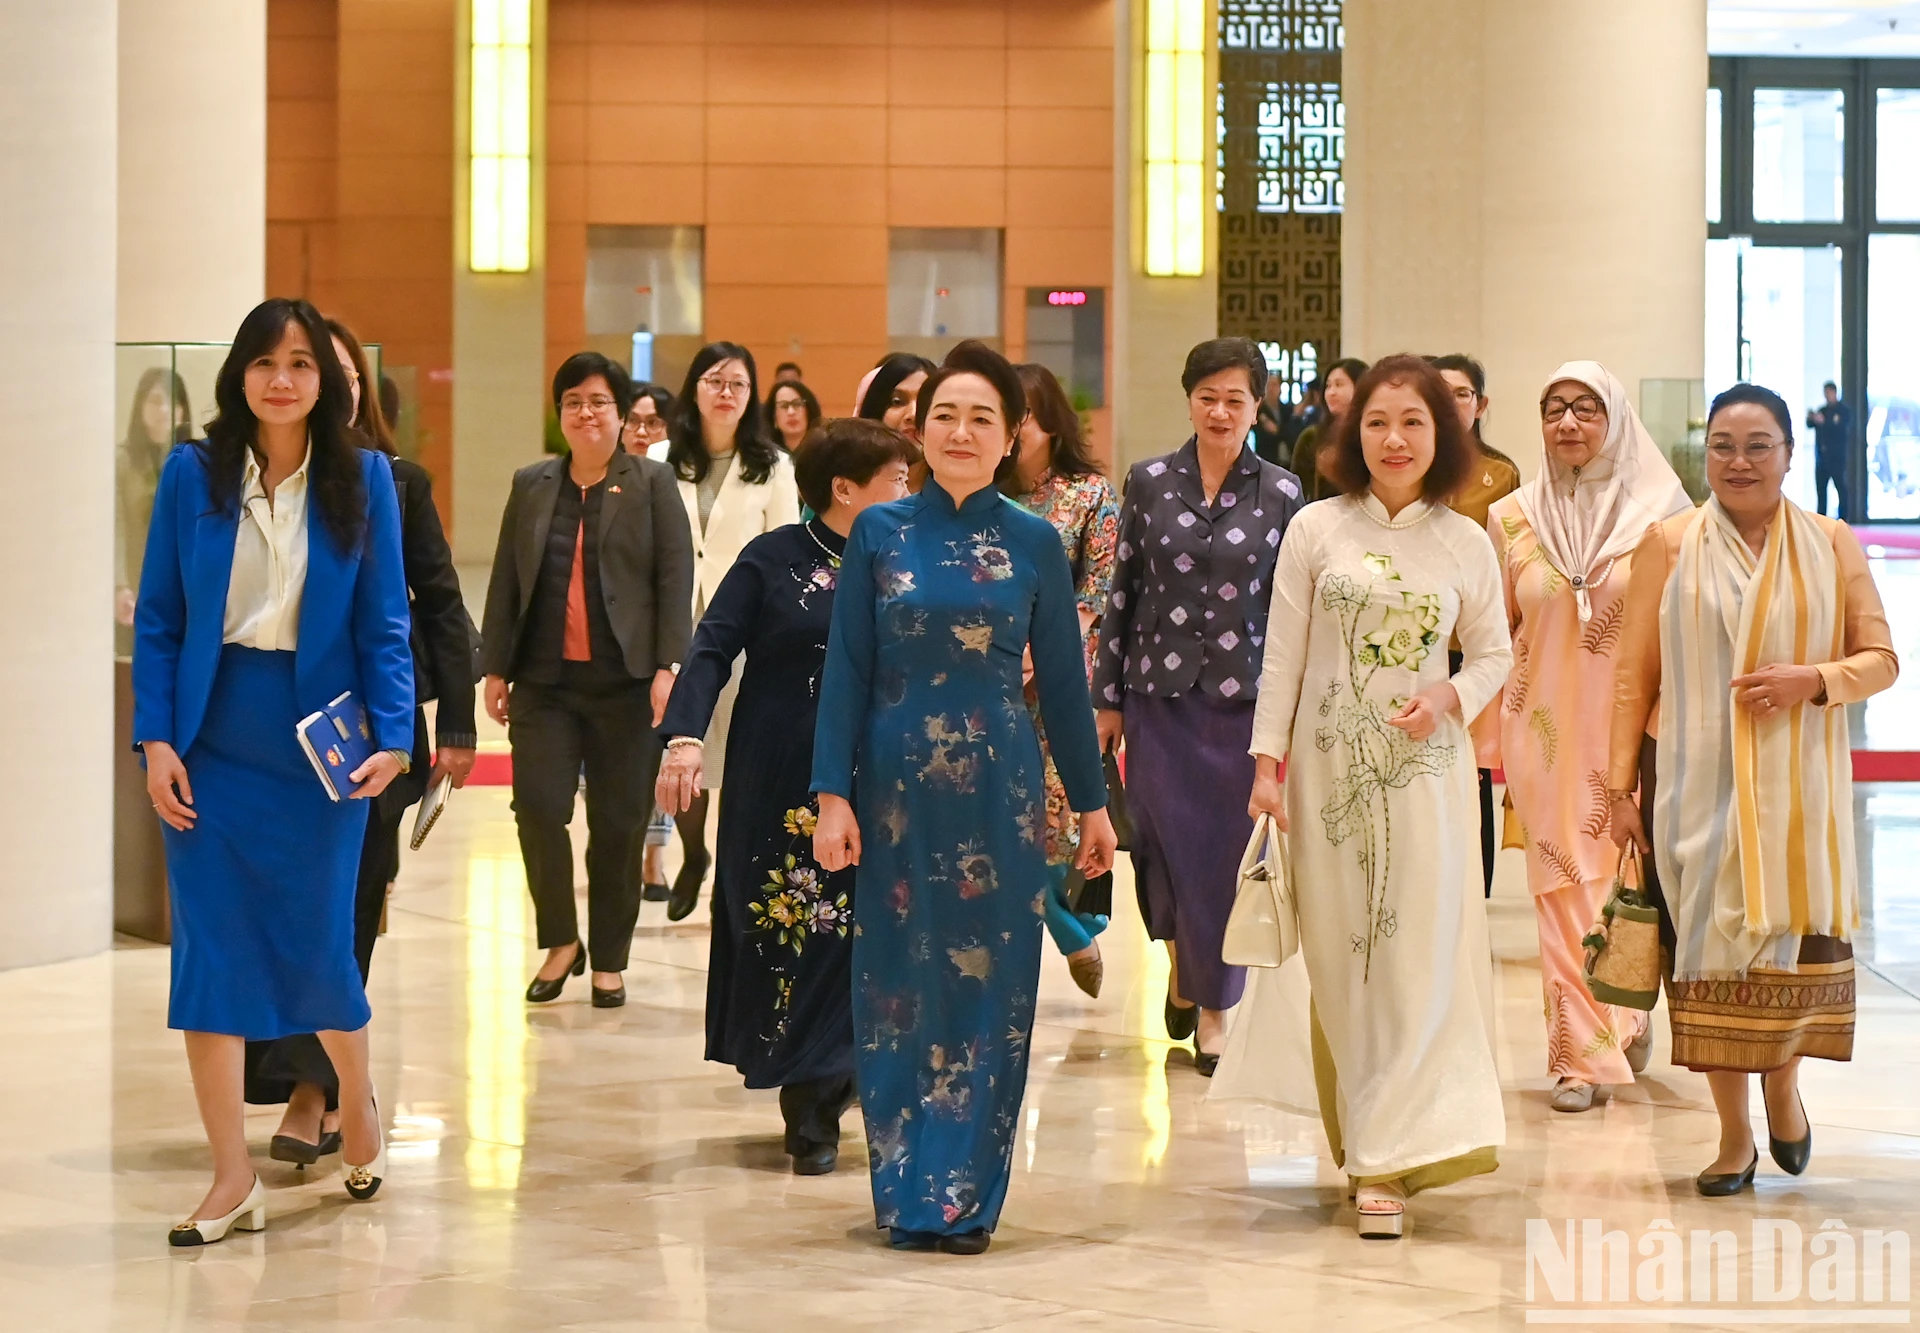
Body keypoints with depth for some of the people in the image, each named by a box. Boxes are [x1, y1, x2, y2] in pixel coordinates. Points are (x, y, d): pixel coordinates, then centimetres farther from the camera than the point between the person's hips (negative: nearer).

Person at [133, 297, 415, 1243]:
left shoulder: (362, 477, -2)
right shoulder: (192, 474, -1)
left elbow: (385, 622, -1)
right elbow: (157, 619, 1)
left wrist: (393, 735, -12)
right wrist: (155, 739, -7)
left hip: (318, 738, -1)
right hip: (211, 740, 1)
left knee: (317, 943, 5)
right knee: (209, 946, -1)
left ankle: (357, 1101, 35)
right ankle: (233, 1176, 7)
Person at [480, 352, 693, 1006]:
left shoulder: (651, 482, 4)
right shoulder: (532, 484, 12)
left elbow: (675, 577, -2)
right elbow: (506, 581, 13)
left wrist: (667, 668, -11)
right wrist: (495, 668, 8)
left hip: (625, 683, -2)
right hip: (544, 682, 2)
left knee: (617, 824, 2)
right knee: (538, 809, -10)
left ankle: (609, 961, 15)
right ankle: (559, 942, 10)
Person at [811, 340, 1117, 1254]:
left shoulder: (1034, 543, 2)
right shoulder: (878, 533, 2)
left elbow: (1062, 680, 6)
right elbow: (846, 670, 1)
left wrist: (1092, 804, 7)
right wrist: (832, 796, -7)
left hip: (1000, 791, 0)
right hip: (896, 788, 0)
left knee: (989, 989, 1)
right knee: (899, 987, 5)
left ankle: (965, 1196, 11)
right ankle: (905, 1192, 16)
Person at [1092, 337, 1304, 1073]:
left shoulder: (1282, 494, 1)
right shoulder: (1148, 482, 3)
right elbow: (1122, 592, 6)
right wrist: (1109, 696, 5)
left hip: (1243, 697, -1)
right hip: (1160, 694, 1)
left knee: (1228, 848, 1)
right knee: (1168, 840, 2)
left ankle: (1214, 1007, 14)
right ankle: (1182, 957, 31)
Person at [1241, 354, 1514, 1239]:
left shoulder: (1465, 544, 4)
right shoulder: (1316, 529, 1)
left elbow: (1495, 652, 11)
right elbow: (1282, 655, 2)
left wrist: (1451, 699, -9)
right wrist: (1267, 764, -2)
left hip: (1424, 768, 0)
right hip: (1330, 766, 0)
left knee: (1418, 956, -4)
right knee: (1342, 957, 5)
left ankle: (1391, 1156, -3)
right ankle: (1363, 1132, 19)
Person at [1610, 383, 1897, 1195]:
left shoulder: (1832, 545, 7)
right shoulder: (1669, 545, 5)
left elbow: (1881, 660, 5)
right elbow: (1634, 674, 4)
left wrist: (1813, 681, -14)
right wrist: (1621, 786, -1)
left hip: (1795, 785, 0)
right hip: (1694, 784, 0)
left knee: (1796, 939, -3)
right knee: (1708, 944, 0)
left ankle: (1783, 1083, 26)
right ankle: (1734, 1135, 10)